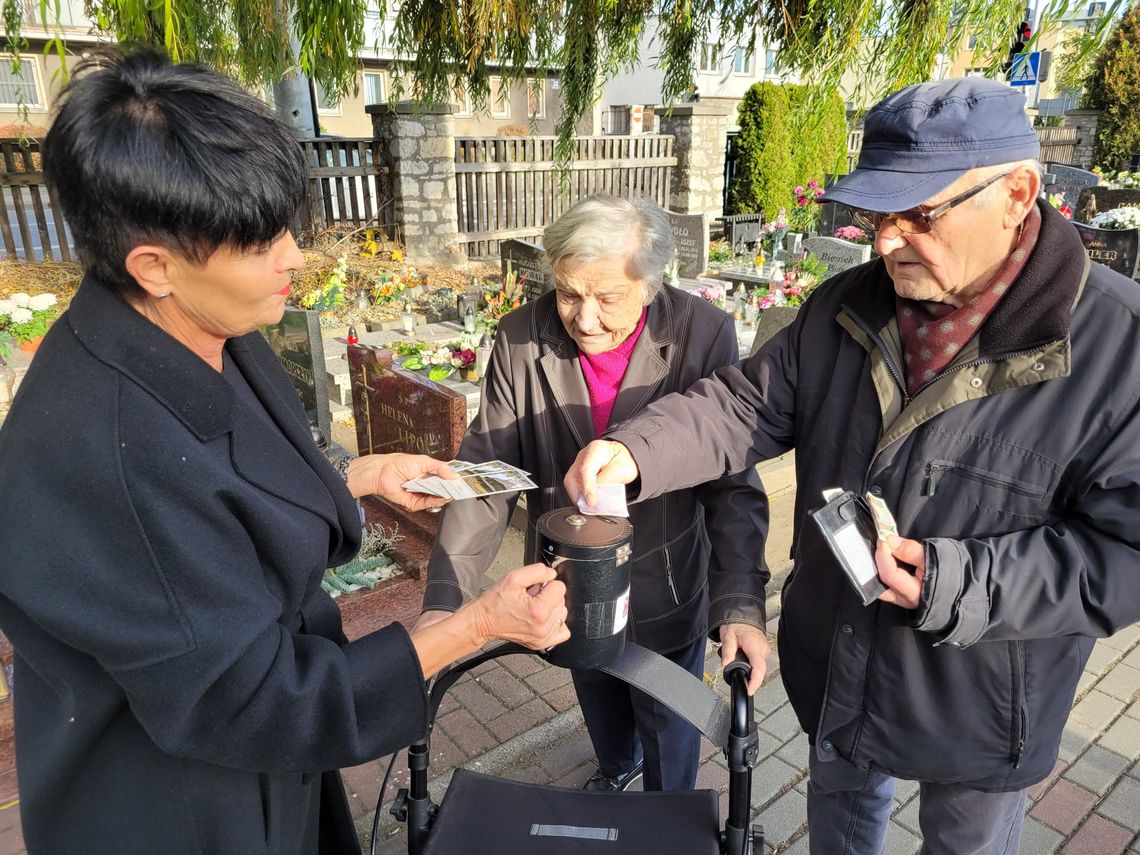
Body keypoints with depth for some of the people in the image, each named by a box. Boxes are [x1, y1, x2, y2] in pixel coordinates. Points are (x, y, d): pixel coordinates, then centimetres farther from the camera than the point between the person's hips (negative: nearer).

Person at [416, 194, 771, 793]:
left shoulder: (703, 334, -21)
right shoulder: (521, 340, -16)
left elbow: (732, 483, -18)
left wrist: (740, 603, -26)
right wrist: (445, 599, -24)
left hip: (665, 592, -2)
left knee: (669, 729, 21)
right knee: (598, 703, 30)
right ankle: (615, 766, 64)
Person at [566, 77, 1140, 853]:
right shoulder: (845, 307, -9)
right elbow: (747, 405, -9)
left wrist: (955, 584, -33)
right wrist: (636, 451, -26)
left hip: (977, 710, -3)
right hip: (834, 664, 4)